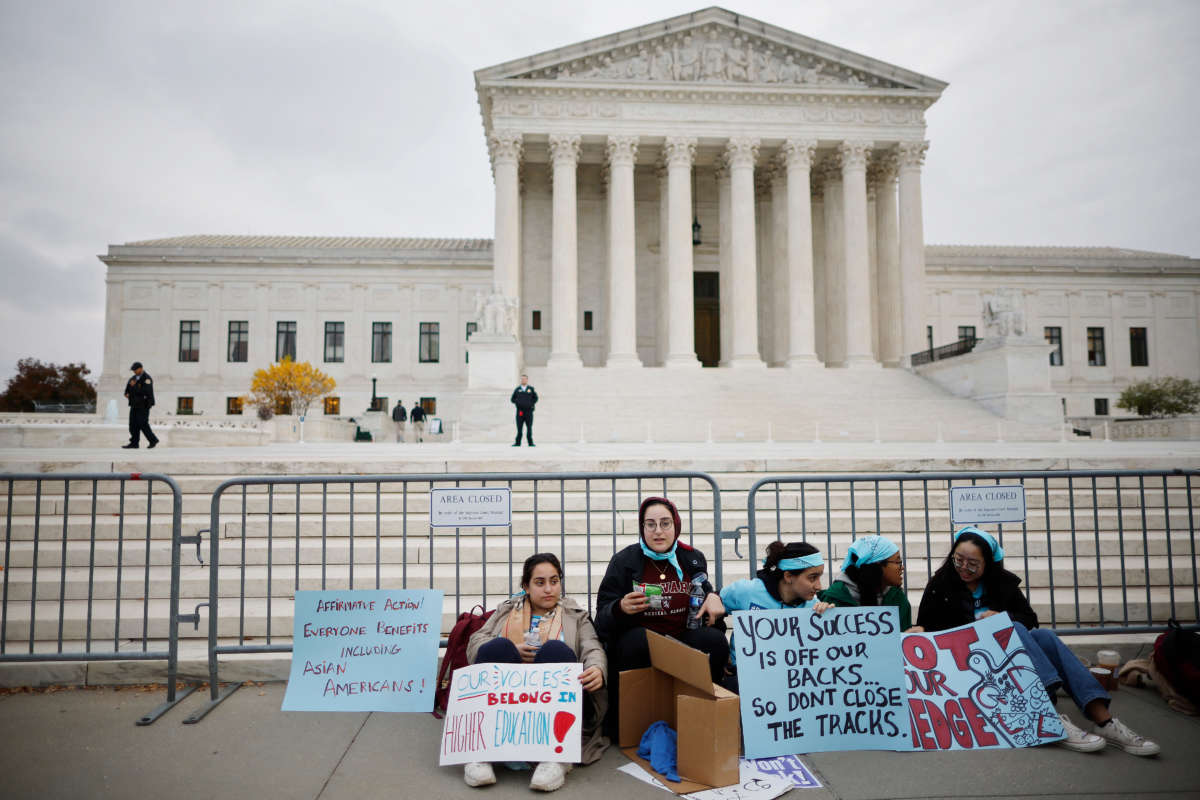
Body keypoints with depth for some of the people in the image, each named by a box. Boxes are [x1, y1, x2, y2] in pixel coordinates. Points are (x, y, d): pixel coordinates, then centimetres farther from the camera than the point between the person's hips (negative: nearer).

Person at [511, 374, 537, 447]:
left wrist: (531, 404, -1)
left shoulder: (531, 389, 8)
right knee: (519, 428, -1)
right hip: (520, 411, 0)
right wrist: (517, 403, -3)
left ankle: (530, 442, 3)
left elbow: (535, 398, 13)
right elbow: (513, 399, 14)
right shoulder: (517, 389, 9)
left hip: (529, 411, 0)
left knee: (529, 427, -1)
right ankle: (517, 443, 2)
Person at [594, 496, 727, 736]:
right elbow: (603, 616, -3)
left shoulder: (693, 559, 6)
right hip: (636, 646, -2)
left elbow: (704, 591, 25)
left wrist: (712, 597, 1)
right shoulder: (624, 561, -2)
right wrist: (621, 608, -26)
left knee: (715, 640, -24)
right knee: (639, 640, -35)